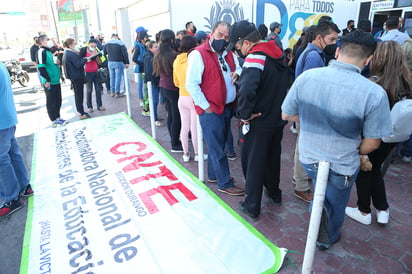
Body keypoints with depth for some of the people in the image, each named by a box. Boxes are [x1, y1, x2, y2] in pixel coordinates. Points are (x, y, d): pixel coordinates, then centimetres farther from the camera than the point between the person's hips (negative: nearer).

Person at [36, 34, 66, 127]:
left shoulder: (48, 51, 15)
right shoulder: (41, 52, -13)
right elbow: (41, 67, -21)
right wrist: (47, 80, -21)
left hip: (56, 81, 9)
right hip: (49, 83, -9)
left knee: (58, 100, 16)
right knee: (51, 101, 1)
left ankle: (57, 117, 28)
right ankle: (54, 121, 10)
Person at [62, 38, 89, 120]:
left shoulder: (66, 53, 11)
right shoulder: (72, 54, -20)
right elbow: (78, 65, -23)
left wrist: (82, 59, 5)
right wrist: (85, 59, -11)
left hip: (73, 76, 10)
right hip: (77, 76, -10)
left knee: (77, 94, 17)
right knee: (79, 94, -5)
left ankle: (79, 111, 27)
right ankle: (82, 113, 0)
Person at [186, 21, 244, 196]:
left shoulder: (229, 54, 11)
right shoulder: (198, 54, -12)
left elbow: (239, 68, 26)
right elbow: (191, 84, -17)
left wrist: (237, 73, 0)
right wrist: (206, 107, -17)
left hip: (227, 107, 8)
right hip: (210, 110, -8)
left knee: (217, 145, 19)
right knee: (217, 148, 2)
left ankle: (213, 175, 35)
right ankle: (225, 183, 15)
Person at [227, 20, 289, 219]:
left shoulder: (255, 57, -22)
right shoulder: (277, 53, 6)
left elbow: (247, 90, -39)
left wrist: (244, 114, -24)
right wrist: (277, 107, 15)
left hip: (258, 122, -8)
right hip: (278, 119, 8)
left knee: (253, 163, 6)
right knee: (272, 157, 24)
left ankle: (252, 206, 19)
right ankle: (274, 192, 44)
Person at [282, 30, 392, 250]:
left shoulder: (306, 77, -17)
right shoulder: (375, 93, -24)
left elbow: (286, 115, -5)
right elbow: (372, 142, -12)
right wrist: (355, 153, 9)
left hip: (308, 157, 2)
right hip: (342, 166, -2)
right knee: (335, 205, 29)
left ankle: (319, 207, 26)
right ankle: (328, 239, 49)